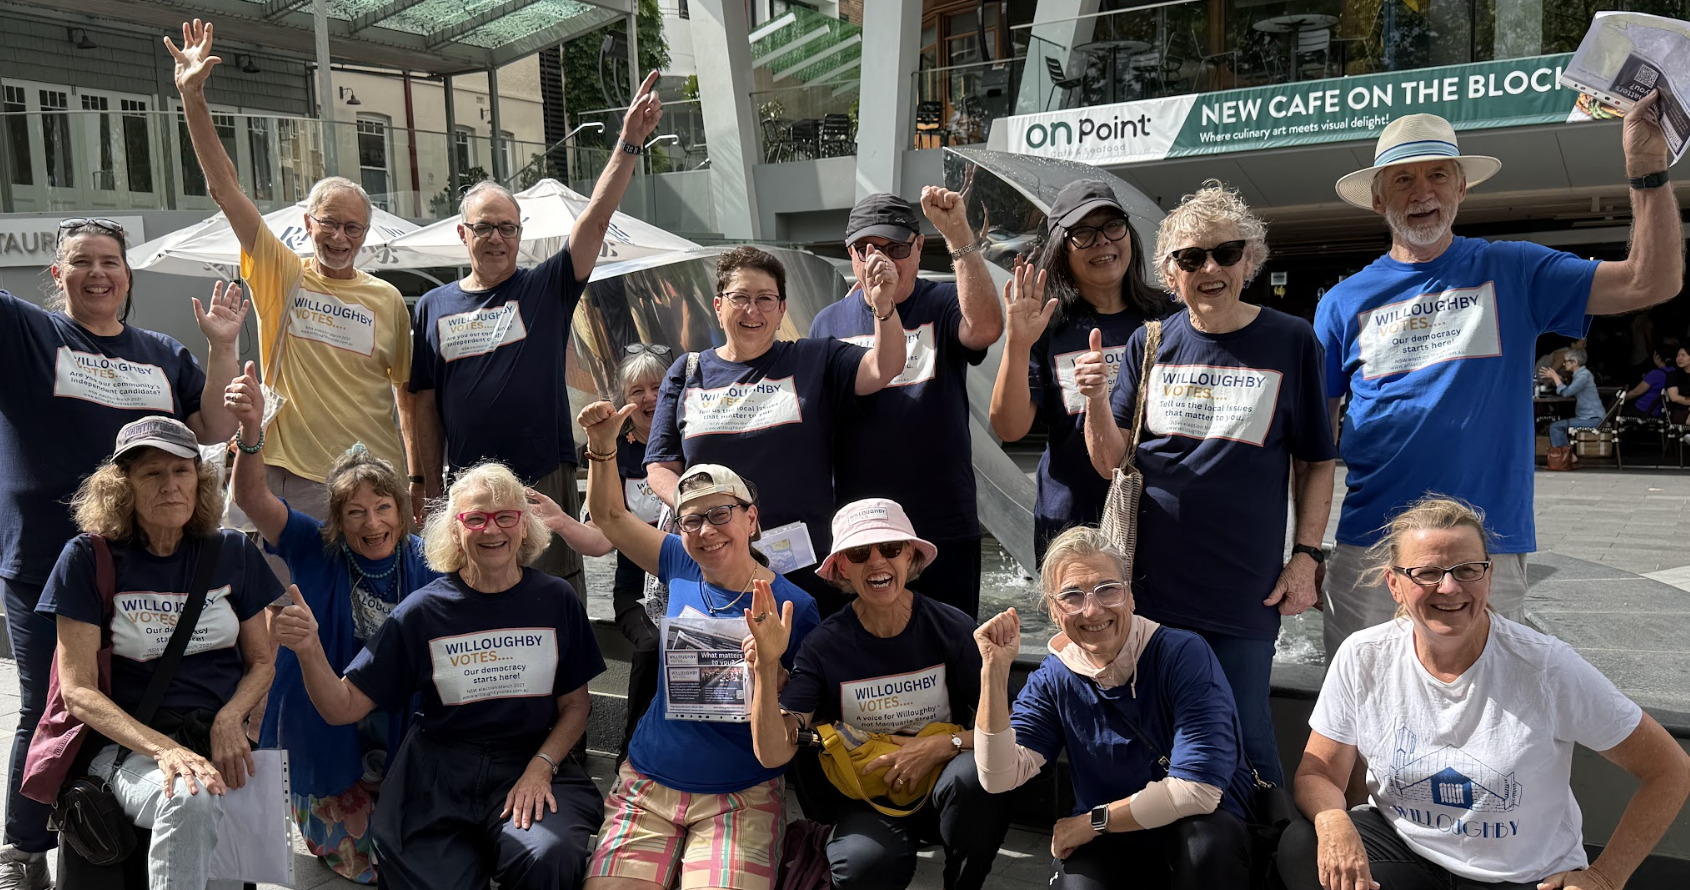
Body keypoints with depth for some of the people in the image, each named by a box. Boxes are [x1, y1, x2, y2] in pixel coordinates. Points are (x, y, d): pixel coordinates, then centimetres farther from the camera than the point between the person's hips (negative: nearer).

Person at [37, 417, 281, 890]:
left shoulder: (233, 553, 8)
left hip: (224, 739, 3)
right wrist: (162, 748, -21)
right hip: (131, 743, -2)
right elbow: (78, 690, -4)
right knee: (190, 800, -36)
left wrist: (230, 719, -9)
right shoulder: (89, 558, 0)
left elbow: (261, 661, 14)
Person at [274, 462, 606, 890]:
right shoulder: (423, 611, -1)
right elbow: (344, 707, -2)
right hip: (438, 778, 1)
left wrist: (541, 767, -8)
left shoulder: (556, 599, 2)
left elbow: (574, 704, 8)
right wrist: (309, 650, -20)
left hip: (531, 763, 0)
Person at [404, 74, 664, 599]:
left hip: (547, 484, -2)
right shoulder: (434, 307, 9)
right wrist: (426, 487, 6)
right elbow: (423, 406, 9)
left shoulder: (546, 289, 3)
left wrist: (629, 144, -19)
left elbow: (596, 218, -9)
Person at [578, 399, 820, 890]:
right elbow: (610, 516, 14)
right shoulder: (682, 567, 3)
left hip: (742, 796, -3)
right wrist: (602, 446, 1)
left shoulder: (793, 607, -6)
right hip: (647, 786, 3)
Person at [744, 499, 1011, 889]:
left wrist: (945, 744, -21)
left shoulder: (953, 629, -10)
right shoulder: (825, 645, -8)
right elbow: (773, 753, -15)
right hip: (865, 801, -1)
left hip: (941, 787, 2)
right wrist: (767, 665, -27)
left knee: (973, 774, -33)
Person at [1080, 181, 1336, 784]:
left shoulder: (1290, 342, 1)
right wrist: (1097, 400, -14)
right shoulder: (1151, 343, 5)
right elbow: (1110, 462, 4)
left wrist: (1306, 556, -2)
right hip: (1149, 579, 2)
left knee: (1243, 742, 3)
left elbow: (1316, 462, 6)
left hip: (1245, 591, -2)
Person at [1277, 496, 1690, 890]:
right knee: (1299, 848, -27)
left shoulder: (1547, 668, -17)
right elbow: (1318, 773, -4)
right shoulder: (1363, 659, -10)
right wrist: (1332, 820, -27)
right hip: (1402, 848, 2)